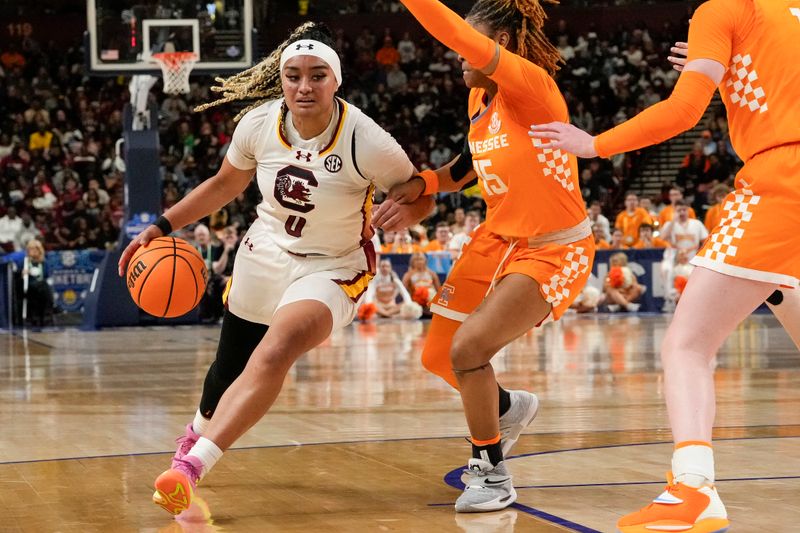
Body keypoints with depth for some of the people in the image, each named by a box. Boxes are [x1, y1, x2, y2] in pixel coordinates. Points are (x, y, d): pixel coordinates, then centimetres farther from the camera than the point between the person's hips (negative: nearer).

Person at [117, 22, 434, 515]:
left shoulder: (366, 142, -25)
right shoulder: (259, 123, -14)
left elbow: (424, 197, -11)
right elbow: (226, 184, 6)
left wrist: (405, 211, -34)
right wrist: (162, 227, 1)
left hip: (331, 269, -4)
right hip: (264, 254, 5)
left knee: (275, 352, -31)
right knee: (229, 369, 19)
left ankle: (192, 466, -33)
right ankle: (198, 433, 52)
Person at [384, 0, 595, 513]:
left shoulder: (533, 85, -21)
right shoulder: (480, 99, 4)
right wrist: (425, 182, 5)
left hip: (554, 251, -9)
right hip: (497, 240, 9)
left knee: (469, 346, -23)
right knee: (438, 357, 10)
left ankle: (492, 473, -3)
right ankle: (508, 408, 42)